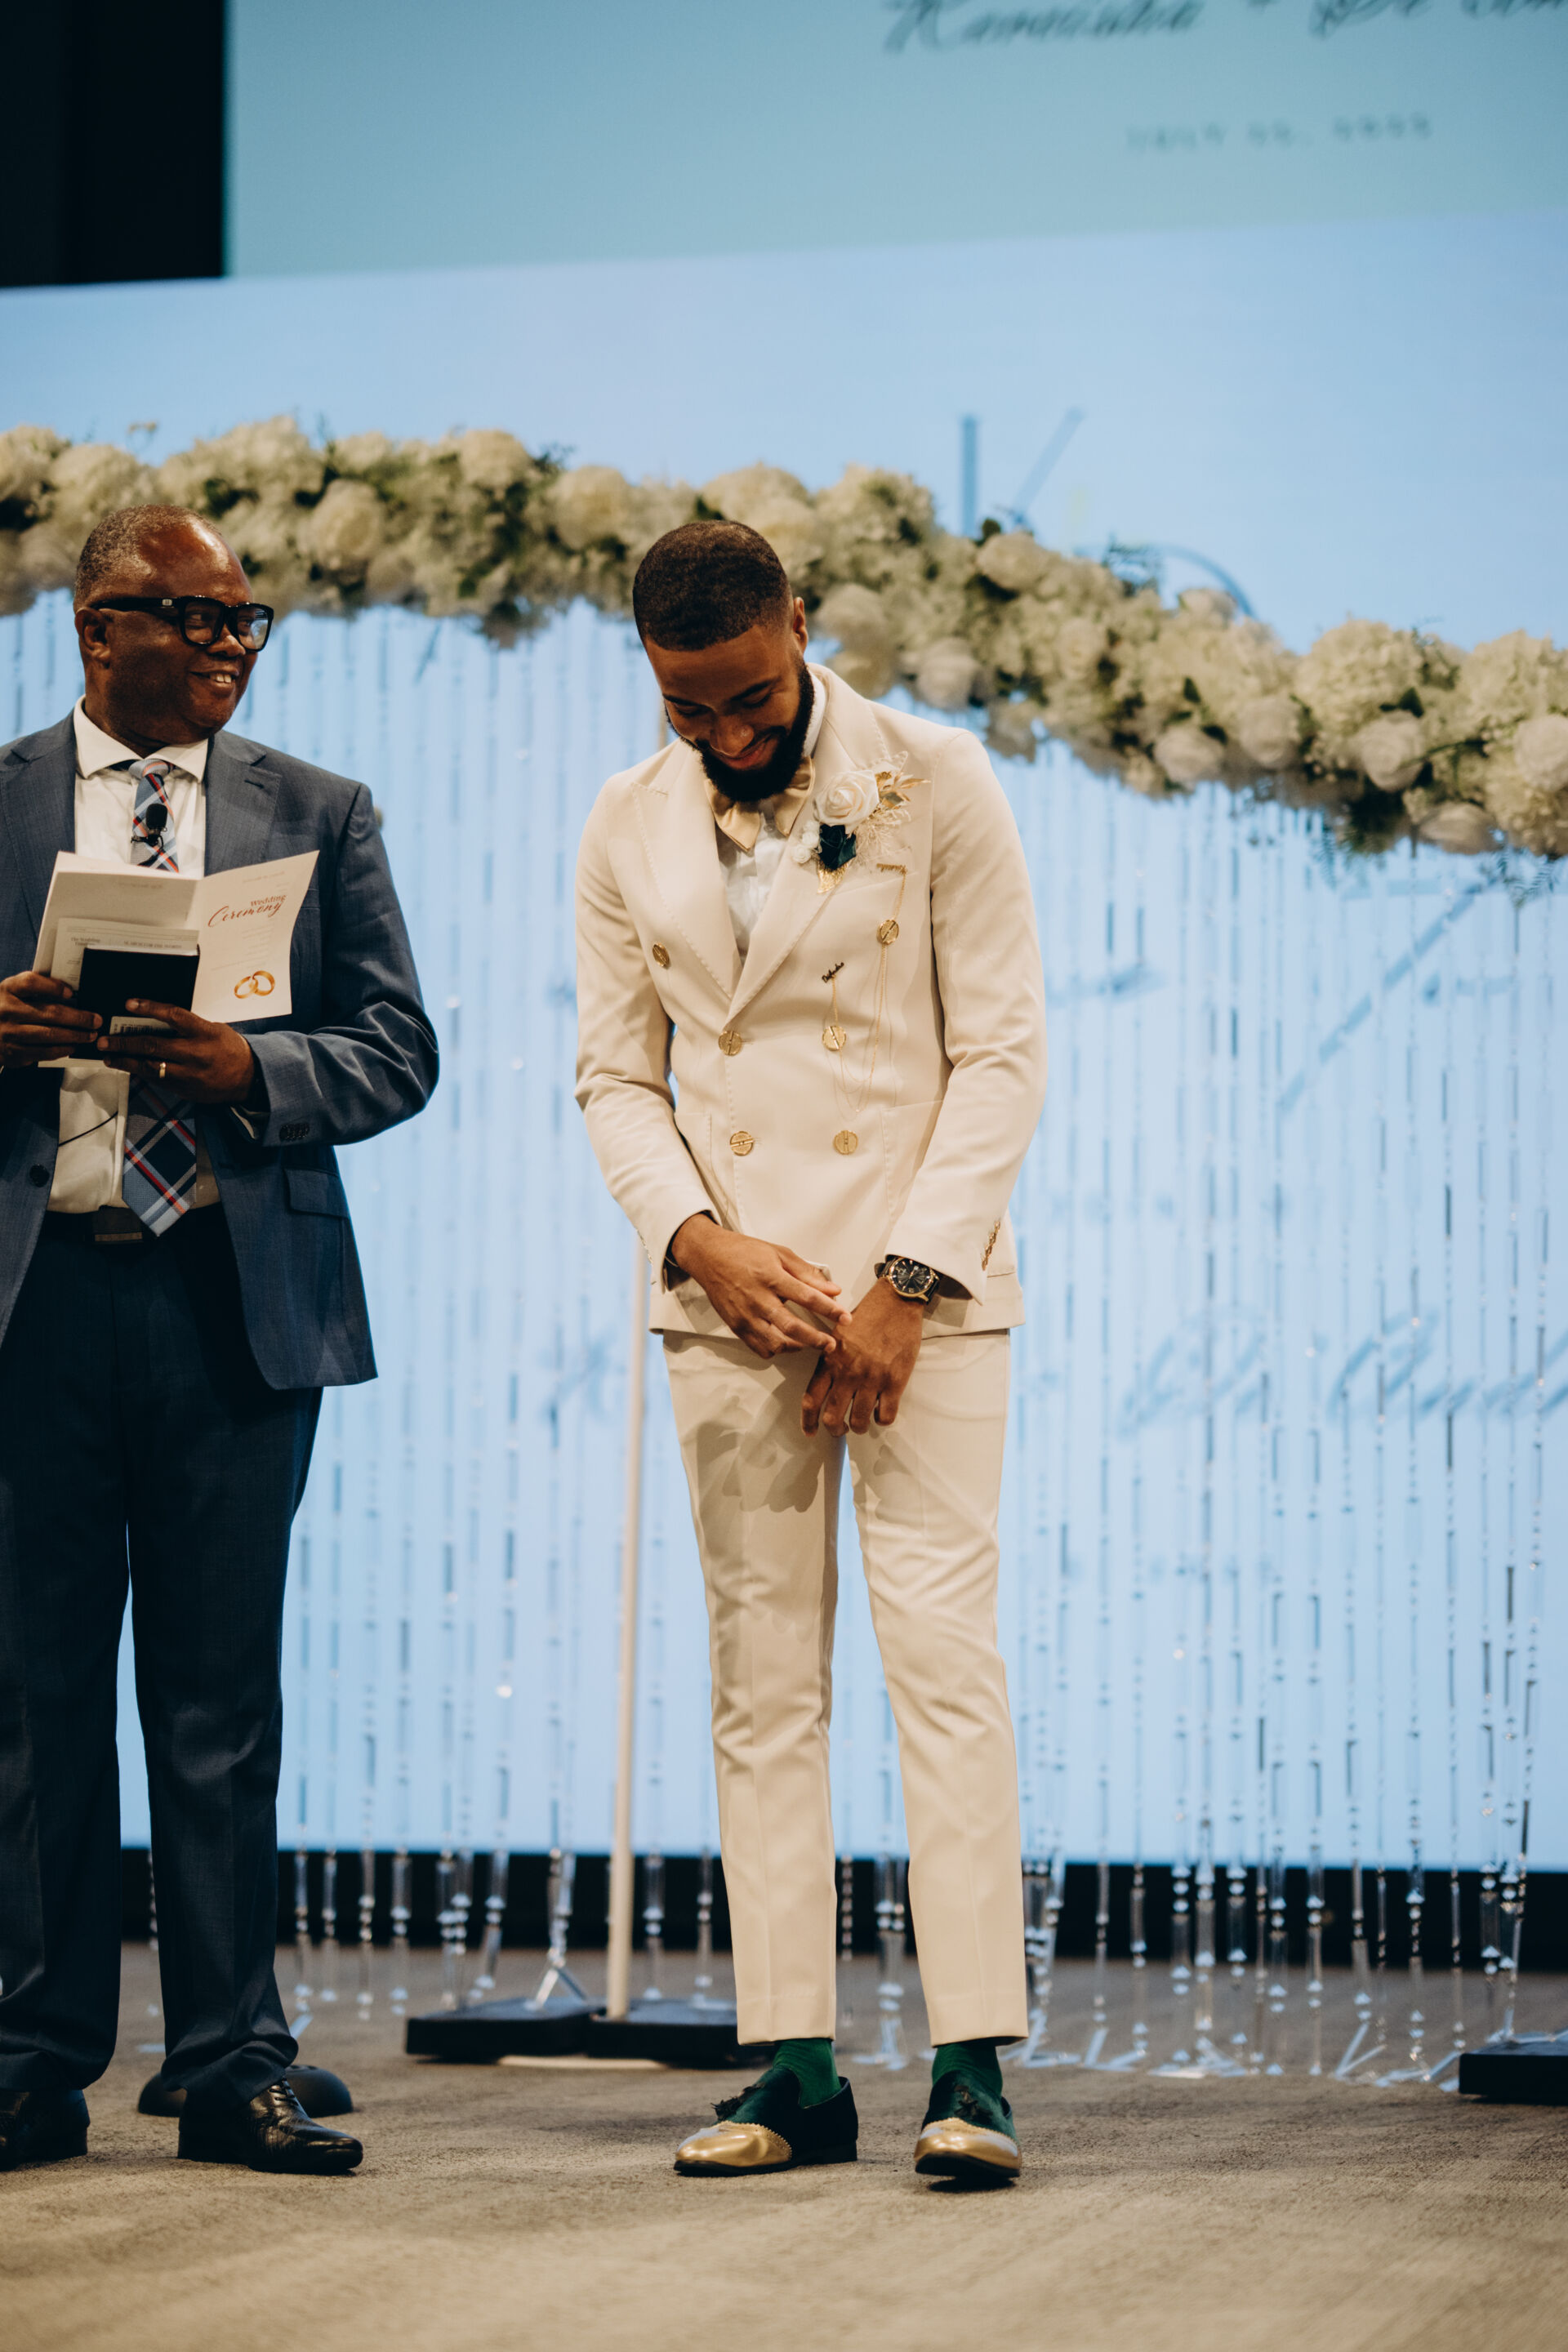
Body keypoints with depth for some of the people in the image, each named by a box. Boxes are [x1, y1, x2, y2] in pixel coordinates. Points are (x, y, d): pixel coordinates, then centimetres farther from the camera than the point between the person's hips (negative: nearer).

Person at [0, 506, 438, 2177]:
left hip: (234, 1295, 0)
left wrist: (253, 1071, -13)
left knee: (221, 1705, 2)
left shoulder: (318, 815, 11)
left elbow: (397, 1051, 5)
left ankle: (230, 2071, 7)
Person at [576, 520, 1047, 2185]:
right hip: (729, 1297, 3)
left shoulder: (932, 783, -3)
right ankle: (795, 2069, 4)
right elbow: (615, 1079, 10)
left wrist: (905, 1289, -11)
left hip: (921, 1282, -3)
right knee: (761, 1679, 2)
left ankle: (970, 2066, -10)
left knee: (944, 1653, -10)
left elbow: (1003, 1050, -4)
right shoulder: (628, 831, 7)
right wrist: (701, 1243, -9)